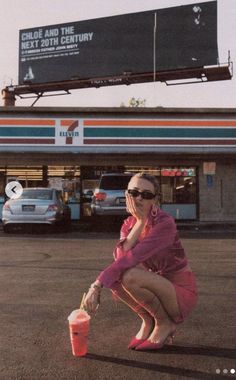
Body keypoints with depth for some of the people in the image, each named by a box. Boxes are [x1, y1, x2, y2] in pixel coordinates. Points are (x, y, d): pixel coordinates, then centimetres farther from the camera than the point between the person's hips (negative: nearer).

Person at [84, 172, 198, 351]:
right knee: (114, 275, -16)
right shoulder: (128, 224, -1)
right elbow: (120, 256, -21)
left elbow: (132, 257, -33)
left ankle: (165, 324, -4)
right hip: (158, 285, 6)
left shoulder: (165, 223, -22)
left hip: (182, 292, -6)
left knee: (130, 277, -29)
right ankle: (148, 321, 4)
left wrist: (97, 285, -35)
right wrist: (140, 221, -24)